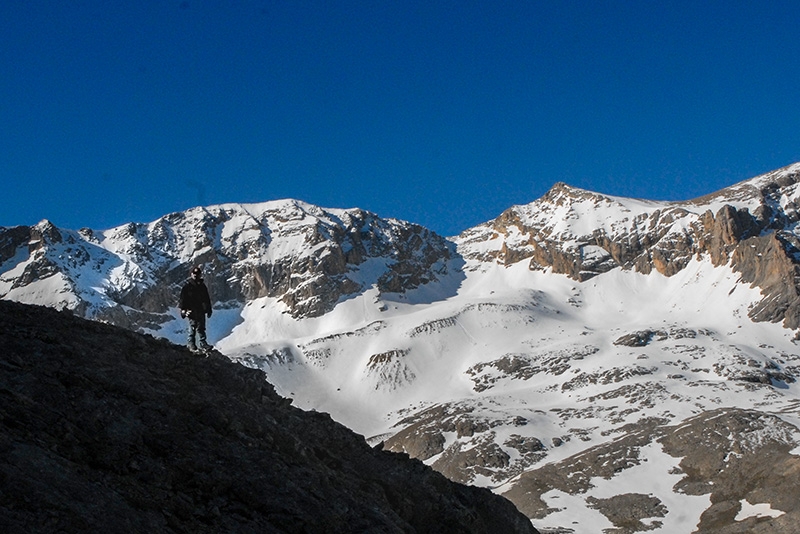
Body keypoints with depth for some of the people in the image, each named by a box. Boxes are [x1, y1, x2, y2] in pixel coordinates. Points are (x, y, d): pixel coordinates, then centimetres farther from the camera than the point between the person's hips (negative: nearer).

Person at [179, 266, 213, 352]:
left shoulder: (202, 286, 13)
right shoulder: (187, 286, -1)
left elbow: (207, 299, 20)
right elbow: (183, 298, -2)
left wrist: (208, 309, 18)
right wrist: (183, 309, -9)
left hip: (201, 311, 4)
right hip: (192, 311, -4)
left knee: (201, 328, 3)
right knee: (193, 327, -1)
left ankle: (202, 342, 5)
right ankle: (191, 344, 6)